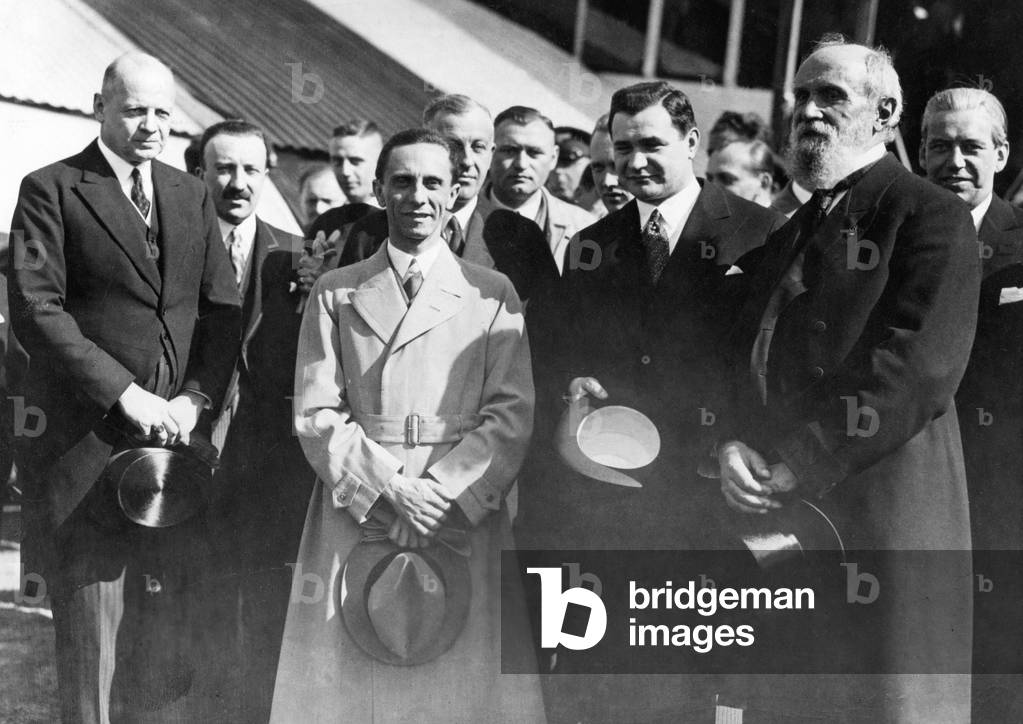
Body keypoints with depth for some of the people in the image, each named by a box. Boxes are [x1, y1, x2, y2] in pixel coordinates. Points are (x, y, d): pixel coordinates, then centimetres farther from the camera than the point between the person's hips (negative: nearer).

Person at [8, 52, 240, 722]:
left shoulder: (192, 196, 16)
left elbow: (223, 308, 11)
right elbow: (36, 310, -10)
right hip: (85, 441, -4)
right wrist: (126, 395, -16)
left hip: (176, 436, 4)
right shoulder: (51, 190, 0)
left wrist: (196, 397, -5)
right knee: (89, 636, 0)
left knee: (167, 647, 7)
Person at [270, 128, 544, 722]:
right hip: (356, 515, 1)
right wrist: (391, 487, -10)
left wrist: (438, 494, -12)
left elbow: (512, 416, 0)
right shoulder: (334, 294, 10)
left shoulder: (493, 294, 8)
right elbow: (316, 415, 3)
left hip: (465, 515, -1)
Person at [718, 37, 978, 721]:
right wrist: (733, 444, -4)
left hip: (882, 508, -7)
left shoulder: (930, 216, -6)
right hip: (778, 514, 7)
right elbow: (748, 356, 17)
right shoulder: (793, 234, 20)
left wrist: (794, 466, -18)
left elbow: (914, 370, -17)